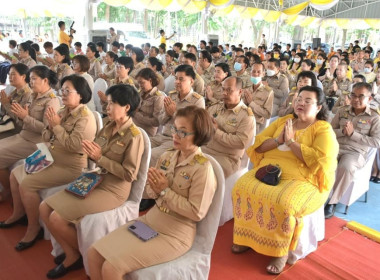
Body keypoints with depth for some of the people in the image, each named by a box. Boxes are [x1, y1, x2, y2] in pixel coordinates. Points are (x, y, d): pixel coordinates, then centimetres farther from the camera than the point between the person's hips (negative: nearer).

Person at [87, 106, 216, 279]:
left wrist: (165, 191, -20)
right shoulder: (168, 156, 1)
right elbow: (150, 191, 10)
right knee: (94, 254, 1)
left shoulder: (202, 168, -19)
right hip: (150, 219, 7)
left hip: (174, 234, -7)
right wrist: (154, 188, -14)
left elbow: (197, 213, -20)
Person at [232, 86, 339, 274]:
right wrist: (278, 140, -8)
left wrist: (290, 141, -13)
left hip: (302, 179, -4)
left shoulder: (324, 130, 0)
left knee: (282, 203, -34)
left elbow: (321, 160, -17)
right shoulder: (283, 120, 15)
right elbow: (258, 143, 11)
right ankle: (248, 237, -1)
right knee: (242, 188, -20)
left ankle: (282, 251, -9)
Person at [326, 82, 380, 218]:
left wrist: (353, 133, -13)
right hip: (336, 147, 3)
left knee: (346, 167, -36)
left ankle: (332, 203, -21)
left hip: (356, 153, -3)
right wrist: (342, 131, -11)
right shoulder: (342, 111, 12)